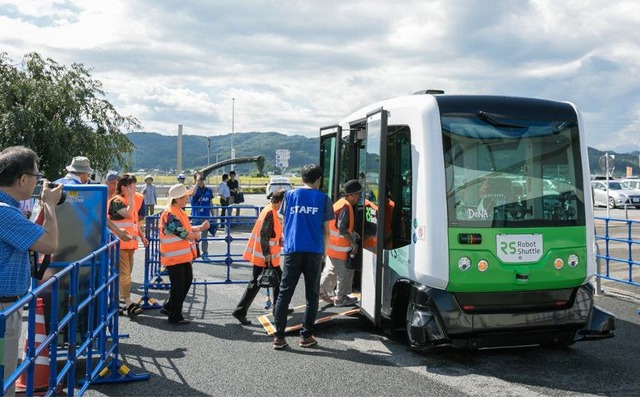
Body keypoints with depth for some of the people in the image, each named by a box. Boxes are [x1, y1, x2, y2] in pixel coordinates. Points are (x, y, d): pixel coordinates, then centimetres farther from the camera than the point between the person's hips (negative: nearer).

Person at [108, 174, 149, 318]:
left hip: (130, 242, 9)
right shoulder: (116, 201, -10)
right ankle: (129, 304, -15)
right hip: (120, 243, -9)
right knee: (124, 273, -12)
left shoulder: (131, 200, 18)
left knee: (127, 272, 13)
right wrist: (131, 197, -19)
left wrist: (142, 236, 23)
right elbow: (128, 214, -26)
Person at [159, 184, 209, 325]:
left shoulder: (179, 212, 11)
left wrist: (200, 227, 2)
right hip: (174, 256, -10)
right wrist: (196, 235, -4)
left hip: (184, 255, 10)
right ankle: (175, 316, 12)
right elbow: (183, 234, -23)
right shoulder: (170, 214, -21)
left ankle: (169, 308, 29)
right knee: (178, 285, -1)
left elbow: (187, 229, 18)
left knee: (187, 281, 17)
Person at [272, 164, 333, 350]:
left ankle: (279, 337, 2)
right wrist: (324, 252, 15)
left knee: (284, 294, 5)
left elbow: (284, 225, 13)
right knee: (311, 295, 10)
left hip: (292, 250, 1)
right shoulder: (323, 199, 4)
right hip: (314, 252, -1)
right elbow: (326, 230, 5)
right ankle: (306, 336, 11)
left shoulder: (290, 195, 9)